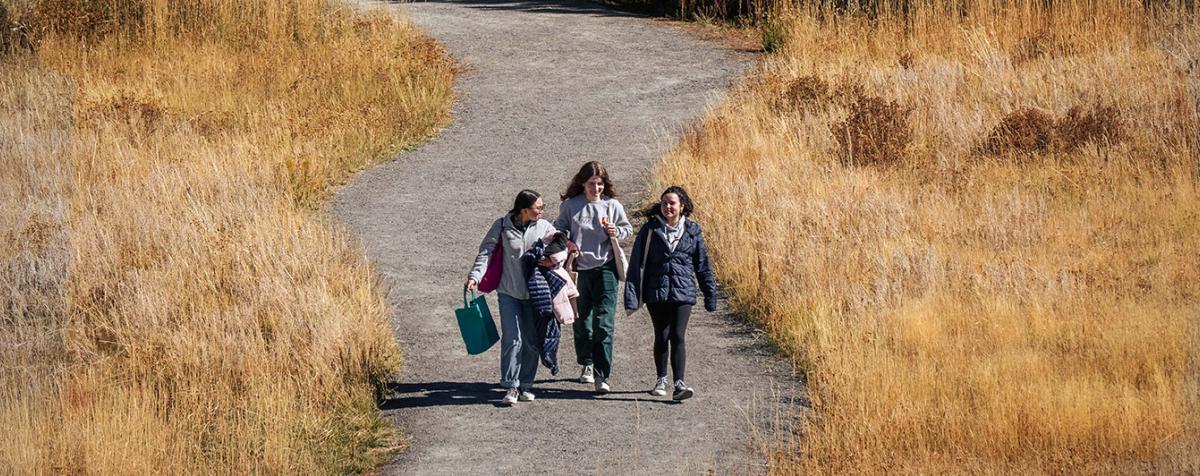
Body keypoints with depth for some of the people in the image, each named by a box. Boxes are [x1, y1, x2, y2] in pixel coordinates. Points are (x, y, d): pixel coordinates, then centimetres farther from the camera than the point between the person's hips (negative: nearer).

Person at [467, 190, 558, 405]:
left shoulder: (545, 228, 0)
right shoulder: (502, 226, -5)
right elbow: (486, 252, -5)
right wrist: (475, 276, -16)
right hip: (509, 292, -2)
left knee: (532, 340, 7)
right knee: (512, 339, -8)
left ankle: (526, 385, 19)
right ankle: (511, 386, -4)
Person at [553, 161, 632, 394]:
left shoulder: (612, 205, 1)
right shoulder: (570, 206, 1)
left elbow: (628, 229, 12)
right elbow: (559, 230, 11)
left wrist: (616, 232, -10)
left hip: (605, 268, -2)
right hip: (579, 269, 2)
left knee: (604, 324, -10)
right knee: (581, 321, 14)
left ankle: (602, 375, -12)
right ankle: (587, 364, 36)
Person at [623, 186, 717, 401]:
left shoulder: (692, 231, 5)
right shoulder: (651, 230, 1)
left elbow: (702, 264, 11)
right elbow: (637, 263, 0)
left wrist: (710, 296, 11)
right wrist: (632, 296, -6)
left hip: (683, 292, -1)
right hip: (656, 292, 1)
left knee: (678, 336, -11)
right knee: (661, 336, 10)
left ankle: (679, 384, -17)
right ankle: (661, 380, 26)